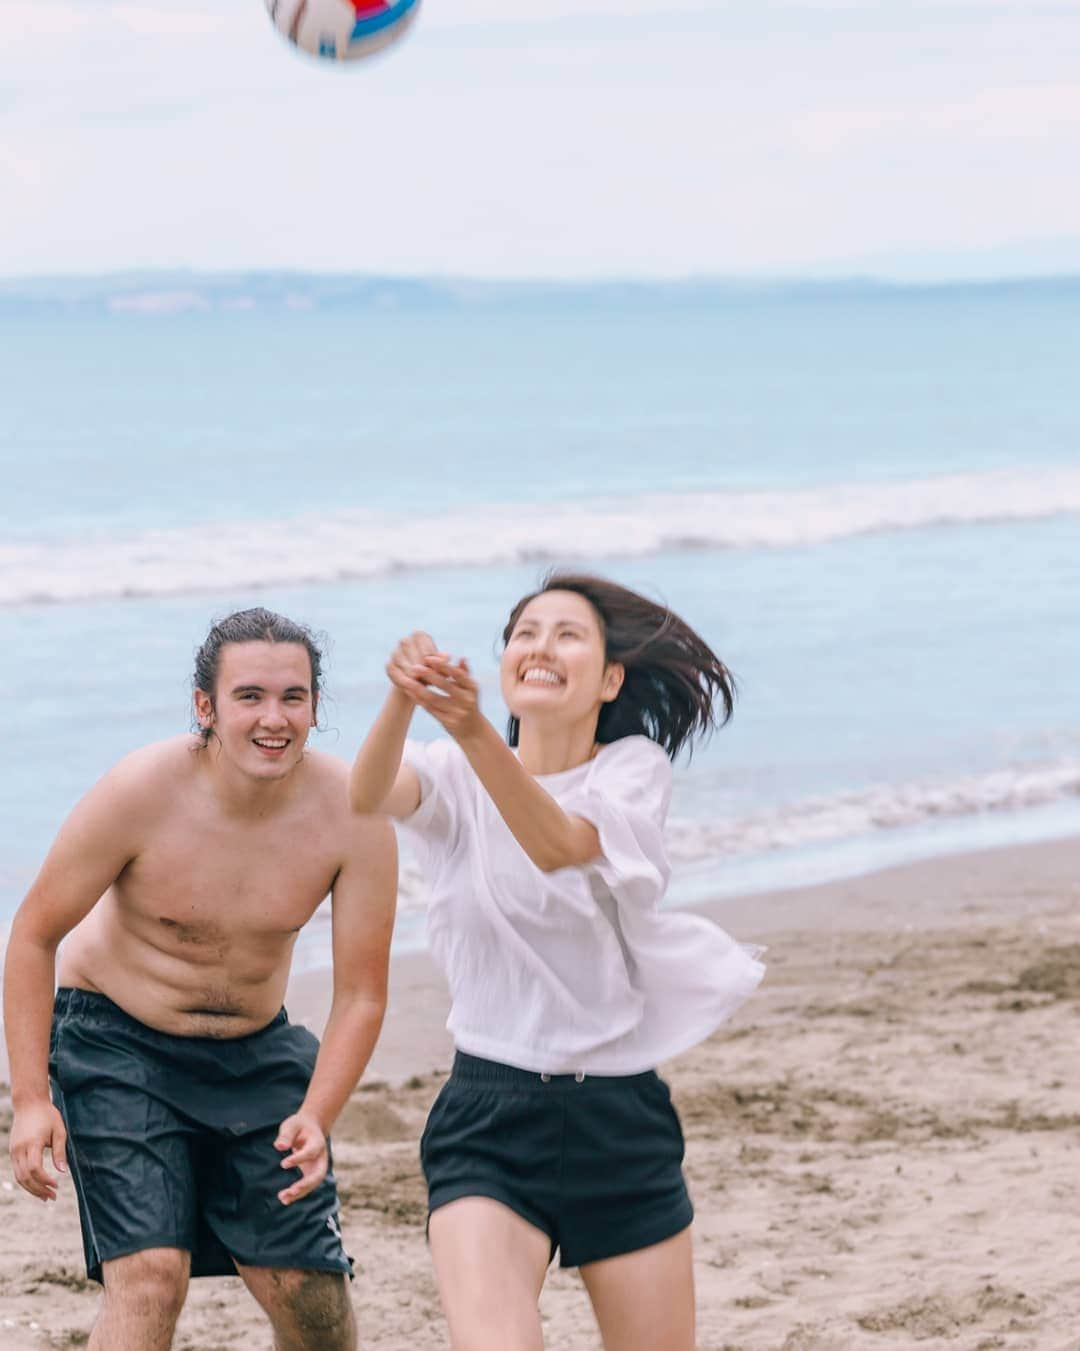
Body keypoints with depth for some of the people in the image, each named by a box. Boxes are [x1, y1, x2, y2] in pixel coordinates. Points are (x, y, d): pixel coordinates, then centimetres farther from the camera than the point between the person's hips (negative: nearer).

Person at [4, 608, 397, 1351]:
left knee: (308, 1287, -1)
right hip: (117, 1042, -3)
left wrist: (316, 1117, -25)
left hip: (257, 1051, 3)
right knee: (150, 1274, -18)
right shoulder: (140, 794, -24)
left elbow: (361, 995, -11)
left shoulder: (353, 815, -18)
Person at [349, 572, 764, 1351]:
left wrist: (473, 730, -40)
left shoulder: (635, 767, 0)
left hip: (620, 1117, 1)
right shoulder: (457, 778, 3)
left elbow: (559, 845, -23)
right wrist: (404, 699, -41)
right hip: (490, 1118, -1)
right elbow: (369, 797, -20)